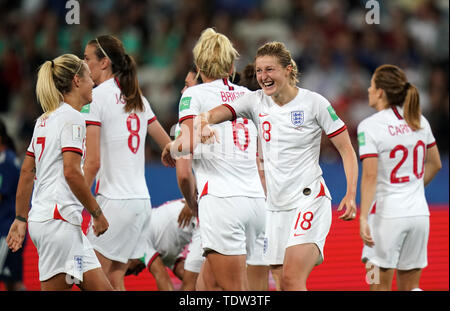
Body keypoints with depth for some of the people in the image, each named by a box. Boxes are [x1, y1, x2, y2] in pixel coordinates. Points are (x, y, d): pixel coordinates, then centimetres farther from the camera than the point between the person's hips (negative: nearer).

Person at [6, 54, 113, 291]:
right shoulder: (72, 118, -8)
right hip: (58, 218, -9)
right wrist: (97, 214, -9)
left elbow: (26, 172, 19)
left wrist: (20, 219, 21)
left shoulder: (45, 119, 18)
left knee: (101, 289, 6)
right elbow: (71, 173, -17)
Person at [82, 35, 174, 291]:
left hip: (114, 200, -8)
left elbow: (93, 162, -15)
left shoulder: (95, 97, -9)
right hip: (142, 200, 8)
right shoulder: (137, 99, 13)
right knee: (115, 280, 11)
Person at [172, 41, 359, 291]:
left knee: (291, 281, -20)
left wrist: (351, 195, -15)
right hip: (275, 205, 5)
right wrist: (203, 123, -33)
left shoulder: (313, 103, -5)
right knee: (287, 286, 3)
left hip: (309, 199, -5)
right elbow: (215, 113, -8)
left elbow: (346, 150, -2)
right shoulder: (256, 101, 5)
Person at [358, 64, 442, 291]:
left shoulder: (370, 126, -11)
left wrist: (363, 218, -18)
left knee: (380, 287, 2)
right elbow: (435, 164, 18)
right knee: (409, 288, 13)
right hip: (419, 213, 6)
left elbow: (370, 176, -17)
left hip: (387, 213, -6)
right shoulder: (419, 121, 7)